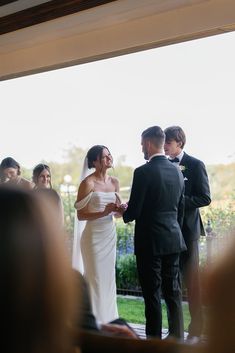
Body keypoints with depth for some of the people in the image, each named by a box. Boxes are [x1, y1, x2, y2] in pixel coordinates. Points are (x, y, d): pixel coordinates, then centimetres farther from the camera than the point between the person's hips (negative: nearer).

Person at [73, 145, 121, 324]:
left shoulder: (114, 182, 7)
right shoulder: (88, 183, -12)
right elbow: (81, 215, -12)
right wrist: (104, 212, -23)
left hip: (110, 234, 6)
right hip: (94, 235, -6)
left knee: (108, 277, 11)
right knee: (95, 278, 0)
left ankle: (108, 319, 22)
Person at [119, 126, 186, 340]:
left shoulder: (143, 172, -15)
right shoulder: (177, 172, 7)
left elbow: (133, 211, -15)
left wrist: (124, 214, 7)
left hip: (150, 241, -7)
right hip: (173, 240, 7)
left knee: (152, 293, 2)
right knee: (173, 290, 13)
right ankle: (177, 337, 20)